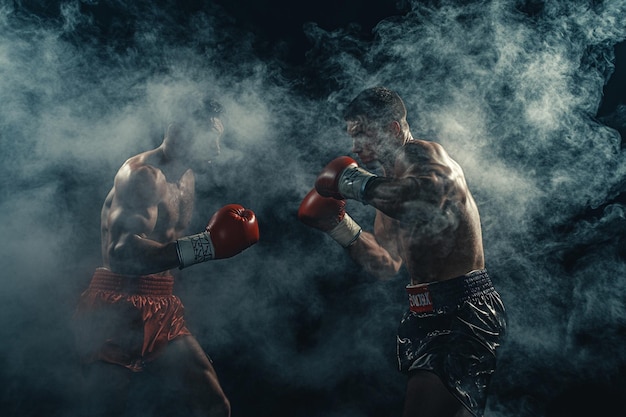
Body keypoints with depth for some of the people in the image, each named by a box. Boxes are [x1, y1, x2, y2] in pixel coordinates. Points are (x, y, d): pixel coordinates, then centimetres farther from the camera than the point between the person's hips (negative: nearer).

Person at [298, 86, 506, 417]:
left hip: (463, 312, -9)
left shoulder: (424, 154, -11)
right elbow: (387, 266, 20)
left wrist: (360, 184, -24)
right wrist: (341, 228, 9)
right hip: (423, 314, 9)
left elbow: (426, 196, -38)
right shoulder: (391, 182, 15)